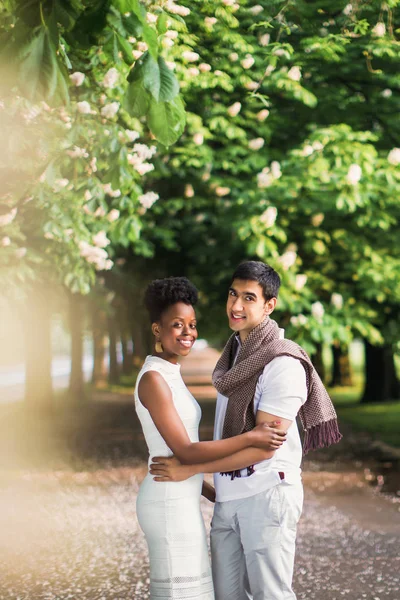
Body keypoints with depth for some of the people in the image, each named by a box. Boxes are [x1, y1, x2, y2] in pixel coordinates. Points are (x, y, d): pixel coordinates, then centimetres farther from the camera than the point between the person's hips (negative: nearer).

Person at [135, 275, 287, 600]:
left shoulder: (170, 376, 15)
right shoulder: (153, 380, -15)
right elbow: (185, 452, -19)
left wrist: (215, 495, 19)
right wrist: (250, 438, -20)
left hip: (179, 502, 10)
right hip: (171, 504, -10)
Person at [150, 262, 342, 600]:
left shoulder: (284, 365, -14)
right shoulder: (235, 351, 13)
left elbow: (262, 445, -19)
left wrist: (190, 469, -16)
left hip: (267, 494, -8)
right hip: (228, 496, 8)